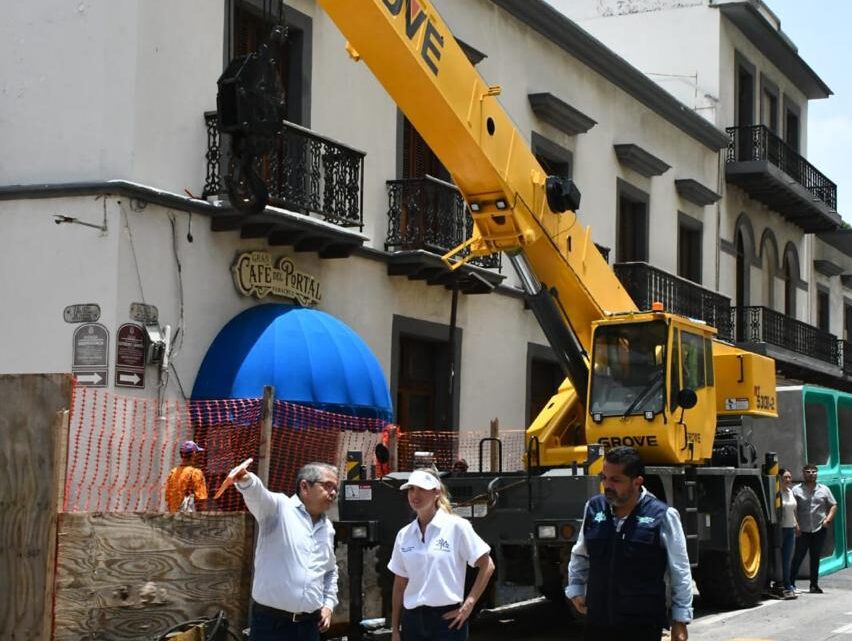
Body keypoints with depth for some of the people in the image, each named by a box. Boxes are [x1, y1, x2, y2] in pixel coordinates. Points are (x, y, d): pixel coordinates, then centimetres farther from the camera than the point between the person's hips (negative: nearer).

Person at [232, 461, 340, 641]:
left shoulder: (327, 528, 15)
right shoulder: (280, 508, -4)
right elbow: (258, 495, -27)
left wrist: (329, 603, 16)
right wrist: (246, 480, -49)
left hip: (309, 624, 6)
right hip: (271, 622, -6)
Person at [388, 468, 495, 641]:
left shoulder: (456, 526, -3)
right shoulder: (404, 535, 9)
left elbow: (487, 566, -2)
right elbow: (399, 585, 13)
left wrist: (468, 604, -8)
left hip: (447, 619, -4)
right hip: (413, 620, 5)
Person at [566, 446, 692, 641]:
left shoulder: (662, 516, -10)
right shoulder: (594, 508, 3)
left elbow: (680, 573, -4)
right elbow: (580, 555, 21)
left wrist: (681, 620, -2)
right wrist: (575, 589, 12)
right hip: (598, 622, 4)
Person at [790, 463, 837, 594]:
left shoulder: (824, 490, 8)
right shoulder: (796, 490, 0)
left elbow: (833, 505, 12)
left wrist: (828, 519, -3)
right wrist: (796, 525, -12)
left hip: (819, 529, 2)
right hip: (802, 530, -2)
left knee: (815, 558, 8)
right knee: (798, 557, -1)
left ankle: (814, 584, 15)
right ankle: (791, 583, 6)